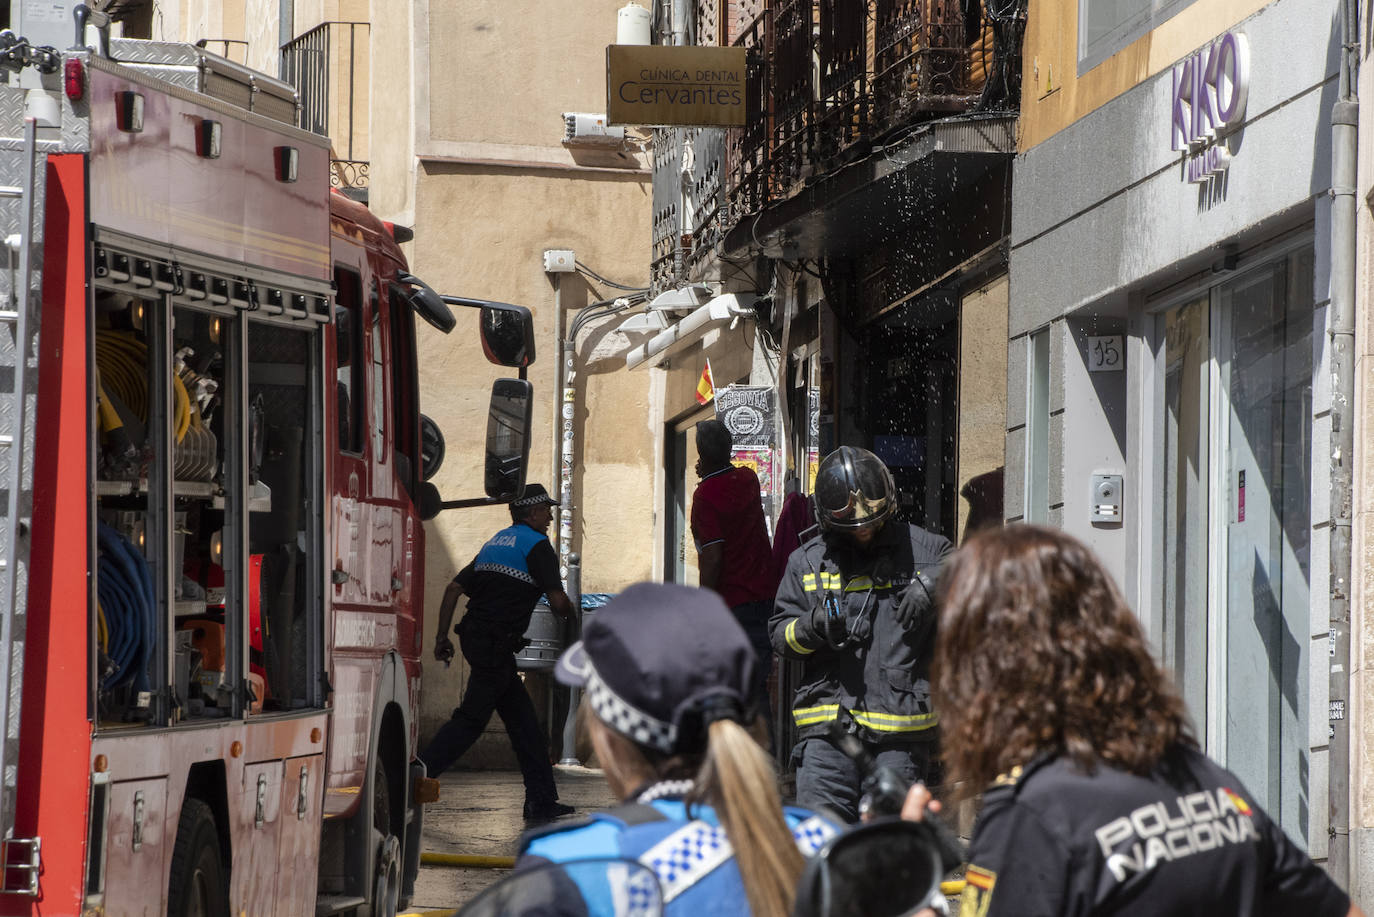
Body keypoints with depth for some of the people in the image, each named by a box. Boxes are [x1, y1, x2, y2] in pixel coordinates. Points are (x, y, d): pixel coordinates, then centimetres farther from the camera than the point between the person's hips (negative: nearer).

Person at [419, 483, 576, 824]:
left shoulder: (496, 543, 20)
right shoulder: (535, 545, -5)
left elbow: (454, 588, 18)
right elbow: (558, 600, -14)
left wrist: (442, 636, 19)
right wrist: (570, 614, 10)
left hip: (475, 639, 9)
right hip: (496, 643, -9)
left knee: (523, 719, 10)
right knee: (471, 718, -8)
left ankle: (541, 800, 9)